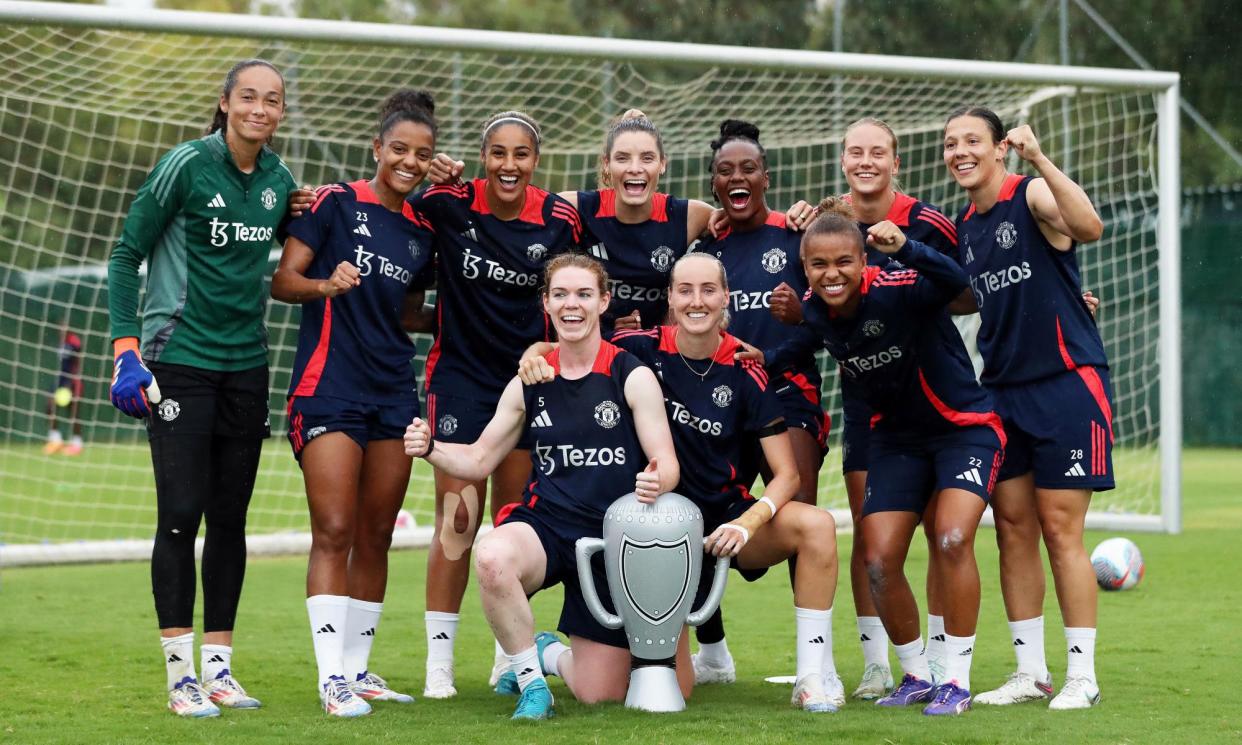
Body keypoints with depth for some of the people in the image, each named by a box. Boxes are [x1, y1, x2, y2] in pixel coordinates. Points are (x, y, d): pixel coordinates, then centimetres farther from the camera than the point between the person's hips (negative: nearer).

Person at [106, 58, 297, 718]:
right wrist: (125, 345, -12)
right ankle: (181, 676, -1)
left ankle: (217, 668, 15)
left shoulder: (279, 182, 7)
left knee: (230, 519, 7)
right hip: (179, 360, -5)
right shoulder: (187, 165, -9)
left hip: (246, 363, 5)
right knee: (181, 515, -7)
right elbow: (126, 254, -6)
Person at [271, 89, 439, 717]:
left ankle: (358, 669, 16)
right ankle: (332, 678, -11)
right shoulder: (336, 202, -2)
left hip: (394, 393, 6)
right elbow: (282, 280, -6)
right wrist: (325, 285, -24)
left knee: (375, 537, 8)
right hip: (329, 388, -6)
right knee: (333, 533, -11)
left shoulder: (421, 232, 13)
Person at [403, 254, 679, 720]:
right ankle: (531, 681, -14)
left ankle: (548, 655, 36)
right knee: (492, 557, -38)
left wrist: (658, 482, -33)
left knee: (600, 695, -2)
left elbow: (667, 463, -8)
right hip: (545, 525, 2)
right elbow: (479, 459, 12)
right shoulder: (529, 383, 6)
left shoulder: (633, 378, -4)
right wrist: (431, 449, -8)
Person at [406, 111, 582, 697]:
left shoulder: (560, 219, -5)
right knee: (457, 517, -10)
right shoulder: (450, 203, -11)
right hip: (460, 373, -2)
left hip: (530, 374, 2)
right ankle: (438, 660, -3)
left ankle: (510, 655, 24)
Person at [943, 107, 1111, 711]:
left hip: (1066, 383, -7)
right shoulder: (963, 226, 12)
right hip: (1002, 389, 7)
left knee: (1060, 529, -6)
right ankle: (1030, 672, 15)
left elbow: (1088, 226, -31)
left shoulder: (1032, 196, -10)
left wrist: (1039, 160, -37)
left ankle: (1081, 675, 2)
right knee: (1013, 529, 6)